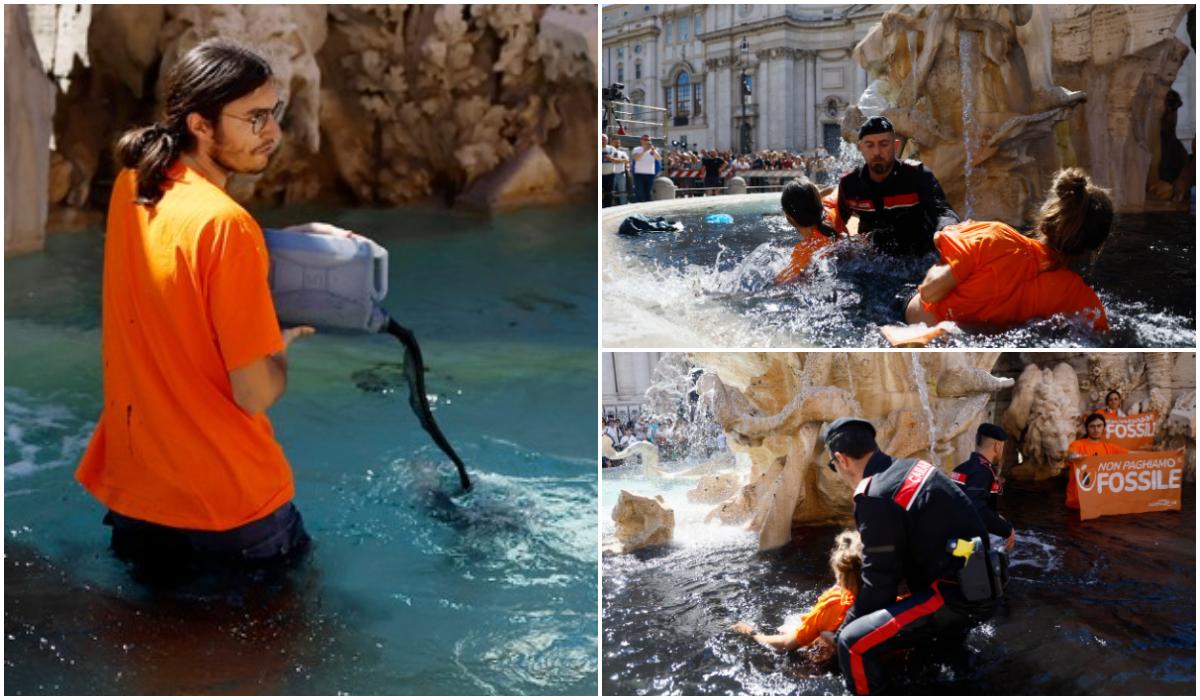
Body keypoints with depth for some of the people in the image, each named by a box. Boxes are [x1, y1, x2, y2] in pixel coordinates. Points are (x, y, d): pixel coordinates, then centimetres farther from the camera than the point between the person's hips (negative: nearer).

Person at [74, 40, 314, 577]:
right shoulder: (225, 224, -25)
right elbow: (256, 393, -22)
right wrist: (284, 340, -2)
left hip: (131, 487, 7)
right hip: (227, 504, -7)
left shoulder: (130, 185, -1)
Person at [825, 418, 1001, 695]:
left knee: (855, 644, -15)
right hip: (982, 589, 10)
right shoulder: (913, 468, 10)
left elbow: (879, 582, -13)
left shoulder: (875, 498, -17)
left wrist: (842, 631, 2)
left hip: (955, 597, -10)